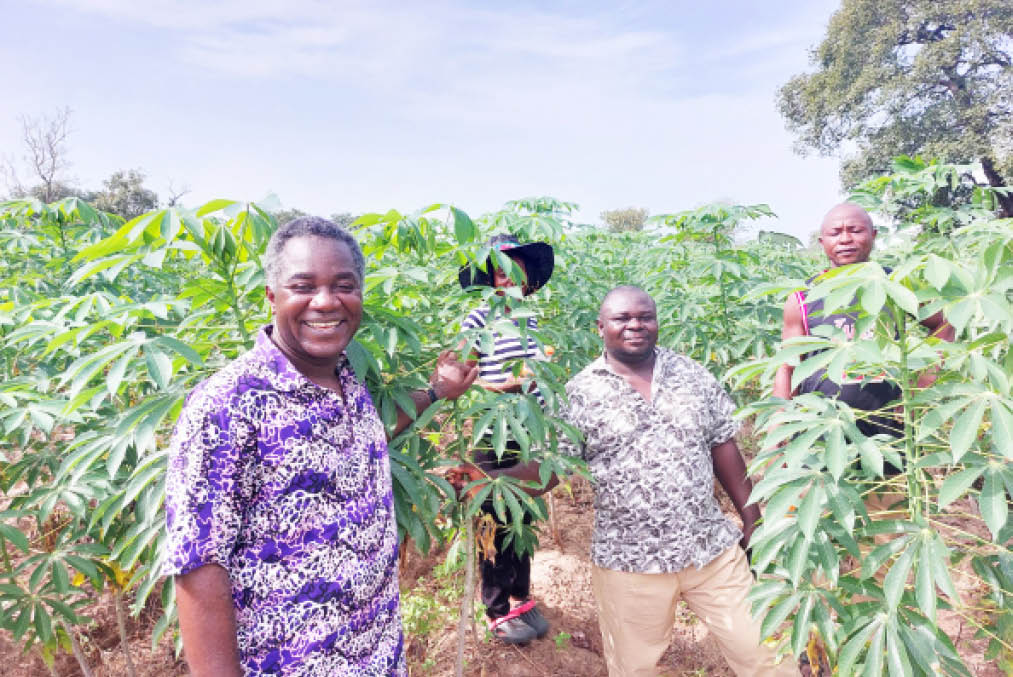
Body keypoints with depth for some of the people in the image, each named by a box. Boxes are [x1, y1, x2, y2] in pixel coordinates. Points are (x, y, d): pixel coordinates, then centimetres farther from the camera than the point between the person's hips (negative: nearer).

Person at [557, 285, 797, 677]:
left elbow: (723, 446, 7)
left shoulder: (693, 375, 1)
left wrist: (751, 516, 7)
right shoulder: (581, 393, -7)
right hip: (628, 561, -1)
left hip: (715, 548, 2)